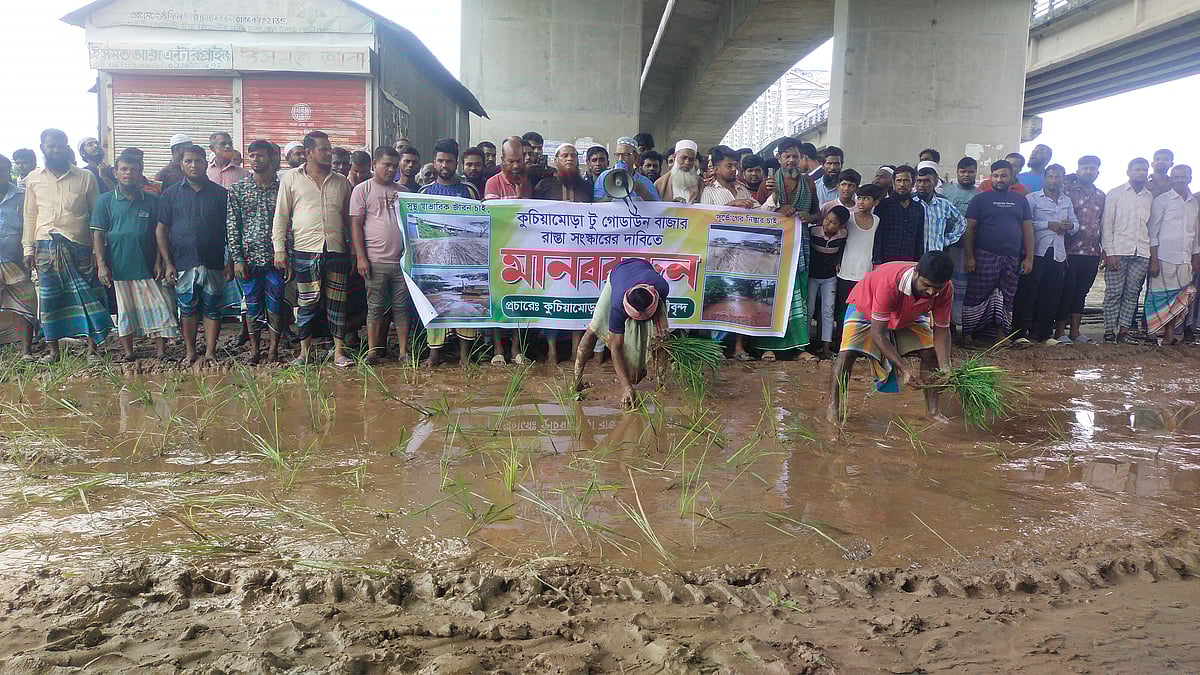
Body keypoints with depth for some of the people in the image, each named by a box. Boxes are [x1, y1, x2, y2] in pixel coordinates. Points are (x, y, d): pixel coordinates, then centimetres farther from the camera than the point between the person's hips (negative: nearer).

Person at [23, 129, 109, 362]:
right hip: (46, 246, 2)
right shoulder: (34, 179, 11)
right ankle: (53, 349, 16)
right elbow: (30, 216, 14)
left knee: (88, 296, -3)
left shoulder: (86, 177, 5)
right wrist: (28, 249, 8)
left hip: (79, 246, -2)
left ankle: (92, 348, 6)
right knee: (49, 298, 5)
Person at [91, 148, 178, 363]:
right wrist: (101, 264, -7)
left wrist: (159, 262, 0)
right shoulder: (105, 200, 4)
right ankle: (128, 352, 17)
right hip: (118, 266, -1)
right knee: (123, 310, 7)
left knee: (158, 306, -3)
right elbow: (98, 234, 2)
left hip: (146, 265, 1)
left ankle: (161, 351, 5)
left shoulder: (151, 201, 7)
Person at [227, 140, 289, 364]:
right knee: (253, 305, 8)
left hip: (275, 259, 0)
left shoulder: (281, 188, 4)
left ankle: (273, 348, 16)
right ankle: (254, 348, 20)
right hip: (249, 258, 0)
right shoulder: (237, 189, 4)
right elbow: (231, 226, 1)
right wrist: (237, 258, -6)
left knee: (275, 305, 4)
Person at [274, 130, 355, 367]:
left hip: (337, 251, 2)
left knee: (338, 303, 2)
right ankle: (304, 352, 14)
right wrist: (279, 250, -2)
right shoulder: (291, 179, 6)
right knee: (307, 303, 3)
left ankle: (339, 351, 10)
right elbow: (281, 216, 5)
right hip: (305, 252, -2)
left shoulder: (342, 182, 14)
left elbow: (349, 219, 18)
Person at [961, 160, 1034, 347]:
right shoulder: (980, 199, 3)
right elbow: (969, 229, -2)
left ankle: (1001, 334, 16)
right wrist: (970, 257, -10)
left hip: (1013, 259, 4)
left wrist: (1029, 258, 4)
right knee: (976, 297, -4)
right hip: (985, 257, -4)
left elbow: (1028, 229, 12)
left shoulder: (1020, 201, 13)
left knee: (1006, 299, 8)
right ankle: (967, 334, 2)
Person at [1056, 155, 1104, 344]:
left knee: (1081, 292, 10)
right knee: (1066, 291, -2)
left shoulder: (1101, 196, 15)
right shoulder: (1067, 191, -1)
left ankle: (1075, 331, 16)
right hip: (1071, 251, -5)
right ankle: (1060, 332, 5)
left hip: (1092, 252, 5)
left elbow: (1103, 223, 19)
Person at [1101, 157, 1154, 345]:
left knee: (1132, 293, 3)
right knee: (1114, 292, -4)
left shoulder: (1150, 197, 15)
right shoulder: (1115, 194, 4)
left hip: (1142, 253, 4)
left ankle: (1124, 330, 8)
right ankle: (1109, 330, 2)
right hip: (1119, 251, -4)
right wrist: (1109, 252, -9)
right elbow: (1106, 224, -1)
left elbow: (1151, 225, 15)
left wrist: (1152, 252, 6)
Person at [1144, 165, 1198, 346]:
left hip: (1185, 260, 5)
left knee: (1180, 299, 3)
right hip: (1165, 258, -5)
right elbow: (1153, 232, -4)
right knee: (1162, 297, -3)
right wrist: (1154, 260, -10)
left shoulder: (1194, 203, 15)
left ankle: (1170, 334, 8)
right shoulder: (1161, 200, -1)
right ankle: (1162, 335, 3)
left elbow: (1194, 235, 20)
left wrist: (1196, 260, 16)